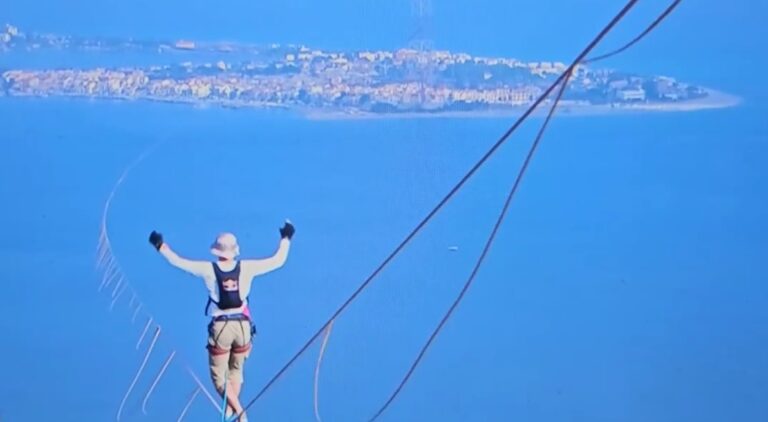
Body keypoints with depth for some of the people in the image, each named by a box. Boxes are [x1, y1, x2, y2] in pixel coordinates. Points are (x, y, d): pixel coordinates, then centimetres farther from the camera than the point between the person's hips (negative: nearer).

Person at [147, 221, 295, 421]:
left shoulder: (208, 269, -7)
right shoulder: (246, 267, -5)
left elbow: (178, 261, 2)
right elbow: (277, 261, 3)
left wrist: (160, 245, 17)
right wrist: (286, 238, 17)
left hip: (220, 327, -2)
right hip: (242, 326, 2)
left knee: (219, 376, 10)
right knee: (236, 371, 21)